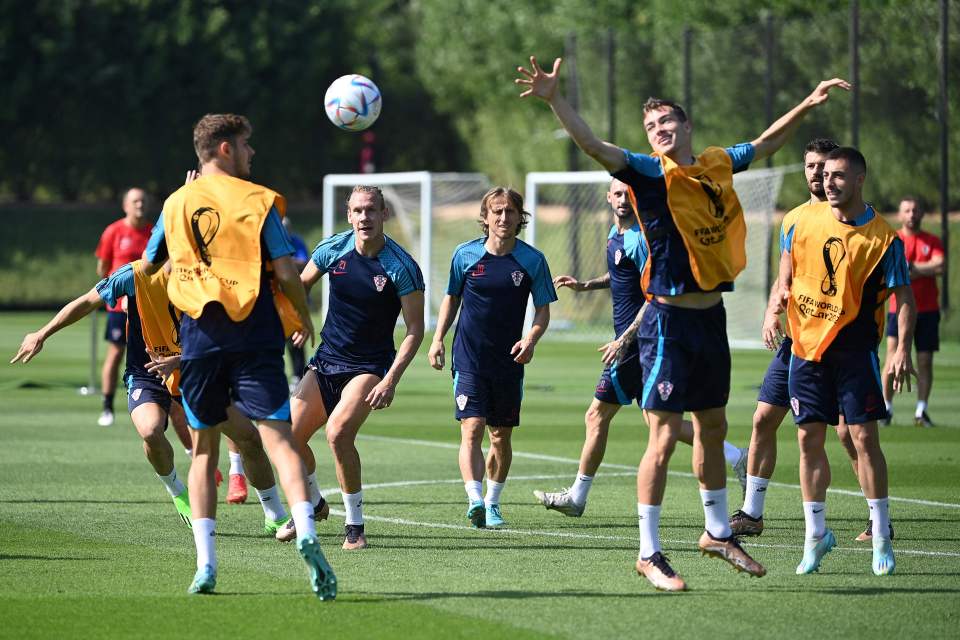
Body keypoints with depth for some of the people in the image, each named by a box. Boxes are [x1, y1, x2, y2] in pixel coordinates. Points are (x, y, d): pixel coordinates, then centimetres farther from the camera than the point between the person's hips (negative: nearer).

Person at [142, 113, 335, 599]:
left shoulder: (176, 203, 9)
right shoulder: (258, 200, -2)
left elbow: (148, 267, 19)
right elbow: (286, 271, -6)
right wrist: (305, 317, 9)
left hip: (199, 336, 3)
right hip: (254, 336, -3)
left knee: (204, 448, 12)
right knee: (278, 437, -8)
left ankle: (205, 564, 5)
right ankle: (306, 534, -30)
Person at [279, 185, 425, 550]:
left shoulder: (402, 267, -16)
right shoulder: (332, 250, -4)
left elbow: (415, 330, -12)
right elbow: (300, 287, 15)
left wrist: (391, 380, -21)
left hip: (370, 367, -5)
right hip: (326, 359, 5)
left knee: (338, 432, -26)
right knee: (289, 436, -3)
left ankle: (354, 524, -11)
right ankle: (313, 506, 27)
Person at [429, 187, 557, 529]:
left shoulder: (532, 260, -2)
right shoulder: (465, 254, -1)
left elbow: (543, 309, 3)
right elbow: (451, 298, 13)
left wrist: (531, 339, -15)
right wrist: (438, 340, 4)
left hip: (509, 362, 1)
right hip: (468, 359, -1)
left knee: (501, 437, 9)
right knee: (472, 429, -16)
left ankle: (492, 503, 26)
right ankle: (475, 501, -28)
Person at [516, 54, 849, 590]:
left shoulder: (717, 164, 8)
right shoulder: (650, 172, -8)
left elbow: (765, 144, 27)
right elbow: (592, 145, -23)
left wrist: (807, 106, 29)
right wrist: (555, 100, -36)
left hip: (711, 317, 6)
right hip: (670, 320, -6)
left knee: (713, 428, 19)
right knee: (665, 436, -7)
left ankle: (718, 532, 34)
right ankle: (649, 552, -1)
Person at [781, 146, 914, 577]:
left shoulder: (883, 238, -8)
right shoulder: (804, 221, 2)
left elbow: (904, 298, -8)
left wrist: (902, 348, -19)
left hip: (854, 348, -3)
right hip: (805, 346, 4)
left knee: (864, 436, -7)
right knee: (809, 439, 3)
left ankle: (881, 538, 2)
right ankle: (816, 534, 13)